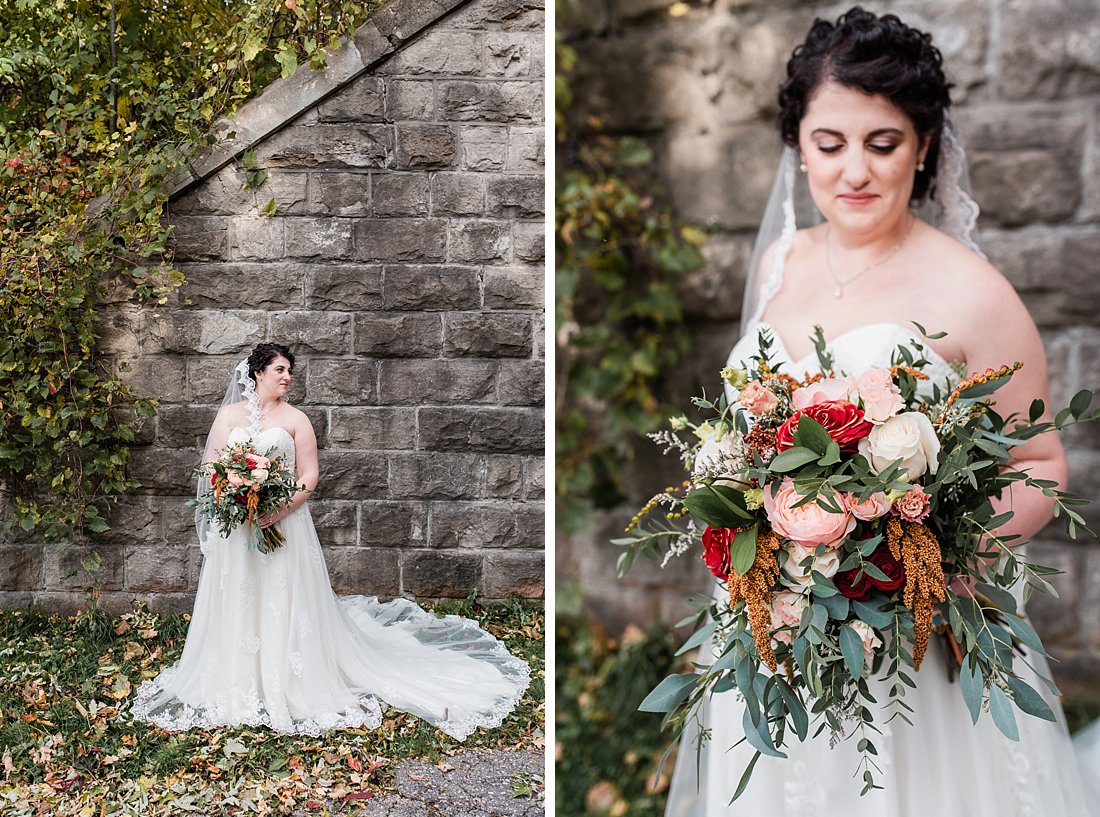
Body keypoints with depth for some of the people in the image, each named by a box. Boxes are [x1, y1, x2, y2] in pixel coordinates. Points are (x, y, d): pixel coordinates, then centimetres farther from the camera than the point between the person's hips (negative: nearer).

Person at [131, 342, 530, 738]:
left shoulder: (295, 419, 2)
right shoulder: (230, 414, 7)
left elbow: (309, 475, -2)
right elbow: (210, 467, 5)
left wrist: (282, 508, -16)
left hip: (283, 521, -2)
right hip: (235, 525, 2)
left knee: (284, 604, -1)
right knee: (236, 605, 6)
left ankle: (292, 687, 9)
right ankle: (236, 684, 18)